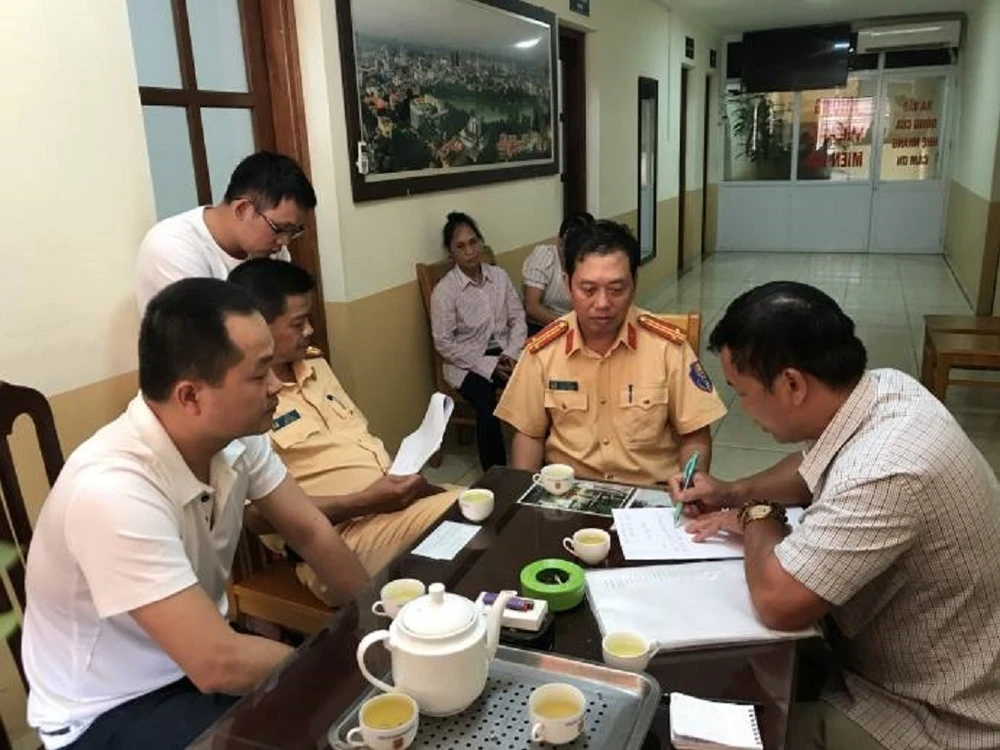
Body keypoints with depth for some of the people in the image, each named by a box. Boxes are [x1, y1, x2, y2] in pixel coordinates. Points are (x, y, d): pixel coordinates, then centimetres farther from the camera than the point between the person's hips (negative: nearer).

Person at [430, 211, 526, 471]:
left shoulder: (499, 276, 7)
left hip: (505, 355, 4)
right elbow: (444, 343, -8)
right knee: (486, 402, -33)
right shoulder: (444, 290, -6)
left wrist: (512, 354, -9)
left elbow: (518, 318, 8)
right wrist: (488, 366, -13)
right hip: (469, 363, -4)